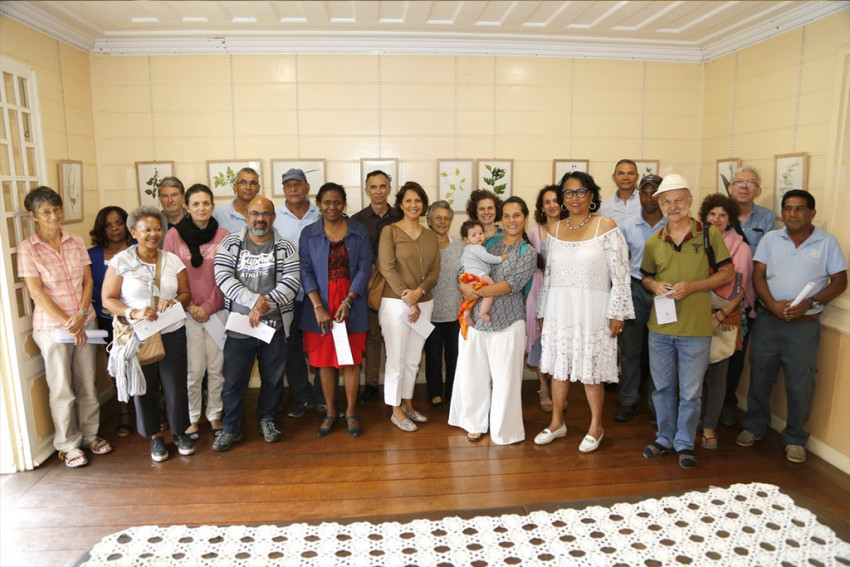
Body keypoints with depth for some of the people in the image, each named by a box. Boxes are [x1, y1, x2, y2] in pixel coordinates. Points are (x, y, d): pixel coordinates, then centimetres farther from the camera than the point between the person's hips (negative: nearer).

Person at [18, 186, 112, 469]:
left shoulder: (76, 242, 3)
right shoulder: (27, 249, -7)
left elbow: (88, 282, 3)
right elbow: (37, 294, -10)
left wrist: (81, 315, -11)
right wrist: (67, 323, -12)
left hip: (85, 323, 3)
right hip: (52, 327, -3)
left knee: (87, 384, 12)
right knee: (62, 390, 7)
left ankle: (90, 434, 28)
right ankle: (68, 445, 21)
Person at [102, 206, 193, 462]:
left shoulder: (172, 260, 4)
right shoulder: (121, 261, -3)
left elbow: (186, 294, 8)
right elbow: (108, 299, -3)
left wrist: (174, 302, -14)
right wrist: (134, 313, -18)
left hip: (172, 333, 2)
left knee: (176, 385, 5)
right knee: (144, 387, 8)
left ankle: (179, 432, 27)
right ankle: (155, 436, 28)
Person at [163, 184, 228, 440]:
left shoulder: (223, 236, -1)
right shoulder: (174, 235, -1)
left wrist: (208, 306, -5)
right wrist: (190, 306, -6)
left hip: (217, 311, 1)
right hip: (186, 313, -1)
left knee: (216, 368, 7)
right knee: (193, 370, 3)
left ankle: (215, 415, 24)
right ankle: (191, 419, 20)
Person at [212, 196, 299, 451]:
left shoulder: (285, 248, 2)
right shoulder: (230, 244, 3)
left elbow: (291, 282, -8)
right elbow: (223, 277, -9)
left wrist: (266, 305, -19)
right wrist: (256, 300, -17)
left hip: (274, 326, 0)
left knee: (272, 379, 13)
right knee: (233, 381, 8)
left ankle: (267, 419, 34)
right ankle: (231, 428, 25)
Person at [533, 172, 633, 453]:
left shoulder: (606, 226, -5)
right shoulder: (556, 229, 8)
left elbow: (620, 274, -7)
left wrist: (617, 313, -10)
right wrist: (543, 312, 12)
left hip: (591, 310, -4)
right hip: (559, 309, 4)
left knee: (590, 371, 4)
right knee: (558, 366, 11)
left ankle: (596, 427, 25)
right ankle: (556, 423, 29)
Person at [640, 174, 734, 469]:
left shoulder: (709, 234, -4)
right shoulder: (653, 242, 6)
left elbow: (727, 273, -3)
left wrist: (691, 286, -16)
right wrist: (654, 286, -7)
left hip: (696, 329, -3)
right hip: (660, 327, 3)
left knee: (690, 392, 7)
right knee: (663, 387, 15)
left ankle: (684, 443, 25)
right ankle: (665, 438, 32)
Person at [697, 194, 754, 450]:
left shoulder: (741, 248, 0)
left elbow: (740, 289, -2)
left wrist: (719, 316, -11)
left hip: (725, 318, -1)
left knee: (717, 375, 4)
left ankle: (709, 427, 15)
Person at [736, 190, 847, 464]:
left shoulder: (827, 242, 0)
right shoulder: (770, 238, 4)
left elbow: (839, 281, 0)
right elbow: (758, 275, 0)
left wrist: (809, 303, -15)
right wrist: (772, 304, -15)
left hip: (805, 325, -1)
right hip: (767, 320, 2)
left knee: (800, 385, 5)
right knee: (759, 378, 10)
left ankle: (795, 439, 22)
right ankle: (754, 427, 27)